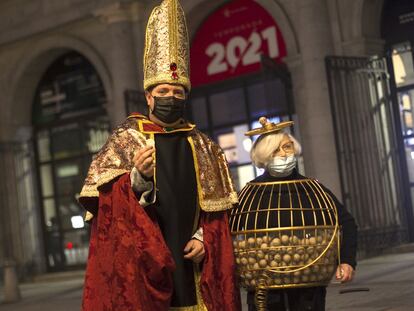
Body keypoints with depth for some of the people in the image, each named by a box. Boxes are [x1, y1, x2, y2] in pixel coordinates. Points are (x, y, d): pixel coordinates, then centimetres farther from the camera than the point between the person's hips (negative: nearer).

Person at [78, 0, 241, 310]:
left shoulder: (201, 144, 11)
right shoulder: (126, 138, 1)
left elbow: (215, 205, 12)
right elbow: (107, 203, -8)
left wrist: (204, 238, -4)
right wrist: (138, 177, -25)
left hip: (191, 259, 3)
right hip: (141, 261, -3)